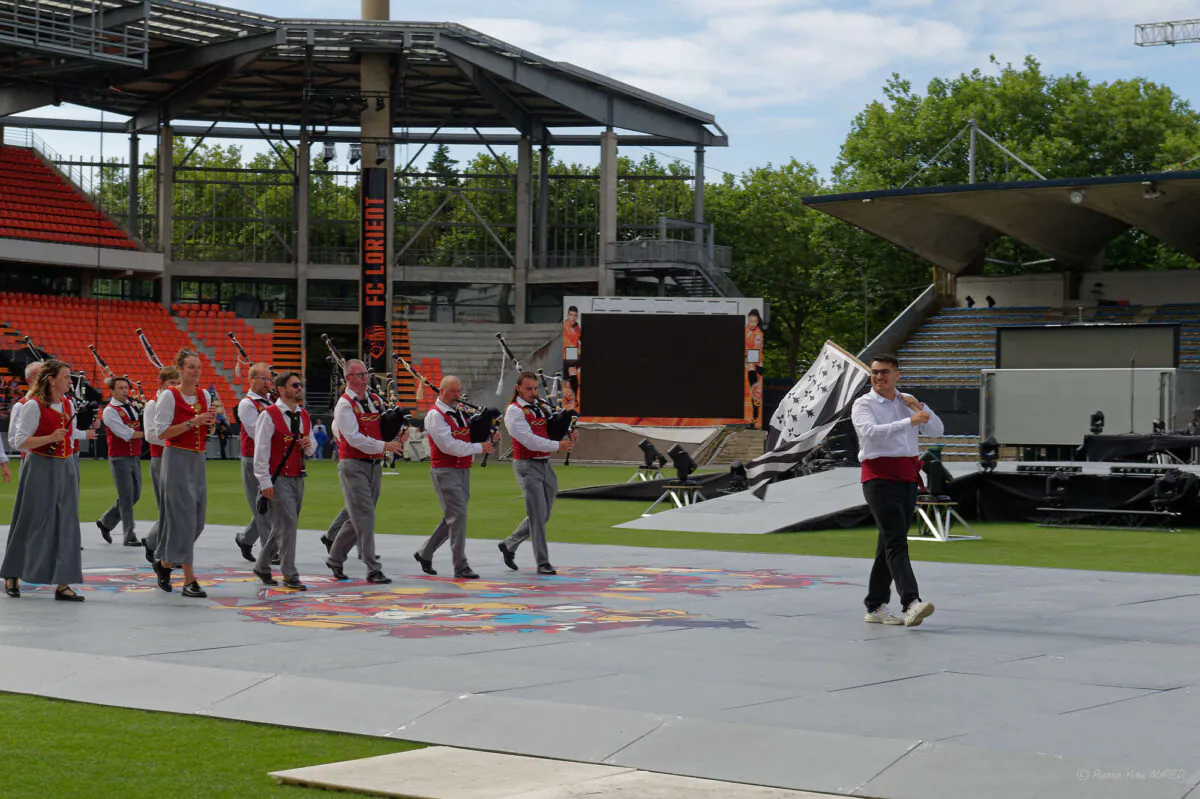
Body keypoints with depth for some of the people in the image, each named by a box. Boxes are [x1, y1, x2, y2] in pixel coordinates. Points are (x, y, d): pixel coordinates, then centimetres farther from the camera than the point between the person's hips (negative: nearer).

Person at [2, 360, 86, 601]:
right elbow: (20, 441, -13)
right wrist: (50, 438, -22)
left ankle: (62, 583, 1)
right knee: (31, 524, 2)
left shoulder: (68, 404, 9)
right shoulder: (34, 406, -11)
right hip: (40, 469, -6)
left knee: (66, 525, 1)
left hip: (65, 468, 6)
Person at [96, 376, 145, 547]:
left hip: (135, 457, 8)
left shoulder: (131, 407, 14)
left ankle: (105, 522, 27)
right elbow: (124, 433, -17)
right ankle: (129, 536, 0)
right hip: (120, 459, -8)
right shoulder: (110, 411, -10)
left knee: (135, 495, 12)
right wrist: (144, 434, -11)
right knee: (127, 497, -6)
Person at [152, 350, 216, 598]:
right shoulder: (169, 396, -8)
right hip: (177, 458, -7)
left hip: (198, 459, 7)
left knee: (197, 520, 8)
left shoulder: (203, 395, 10)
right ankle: (189, 580, -9)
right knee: (184, 517, -10)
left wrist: (210, 422, -3)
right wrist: (191, 422, -19)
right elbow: (161, 432, -12)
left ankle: (164, 562, 30)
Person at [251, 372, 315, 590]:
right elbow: (261, 450, -12)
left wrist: (309, 446, -3)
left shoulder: (304, 416, 12)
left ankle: (262, 567, 29)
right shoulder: (269, 416, -10)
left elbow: (311, 449, 22)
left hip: (297, 478, 7)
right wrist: (265, 482, -16)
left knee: (281, 526, 13)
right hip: (278, 479, -7)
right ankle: (290, 575, -5)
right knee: (287, 523, -11)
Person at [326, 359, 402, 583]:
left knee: (358, 518, 11)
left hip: (374, 464, 7)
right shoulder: (344, 405, -9)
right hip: (353, 465, -7)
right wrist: (384, 446, -20)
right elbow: (354, 439, -17)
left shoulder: (375, 399, 12)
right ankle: (373, 569, -8)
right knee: (364, 516, -9)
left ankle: (335, 559, 25)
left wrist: (398, 435, -1)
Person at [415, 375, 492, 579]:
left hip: (463, 470, 8)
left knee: (453, 518, 13)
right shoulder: (435, 415, -10)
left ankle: (425, 553, 27)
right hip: (445, 472, -8)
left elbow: (470, 436, 25)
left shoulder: (460, 412, 15)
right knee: (458, 516, -11)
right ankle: (460, 566, -8)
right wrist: (479, 447, -16)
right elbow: (448, 445, -19)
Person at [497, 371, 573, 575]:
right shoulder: (514, 411, -9)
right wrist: (558, 446, -18)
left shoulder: (540, 407, 13)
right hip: (527, 466, -7)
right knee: (537, 515, -8)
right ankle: (543, 562, -3)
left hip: (545, 465, 8)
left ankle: (508, 545, 28)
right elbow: (529, 441, -17)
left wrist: (567, 436, 0)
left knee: (543, 516, 12)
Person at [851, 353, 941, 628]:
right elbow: (871, 431, -23)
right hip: (880, 478, -7)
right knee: (896, 541, -17)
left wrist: (920, 407, -5)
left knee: (890, 543, 9)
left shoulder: (907, 401, 16)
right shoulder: (864, 405, -3)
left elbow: (936, 430, 12)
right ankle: (911, 603, -30)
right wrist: (910, 421, -28)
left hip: (908, 478, 7)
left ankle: (875, 607, 15)